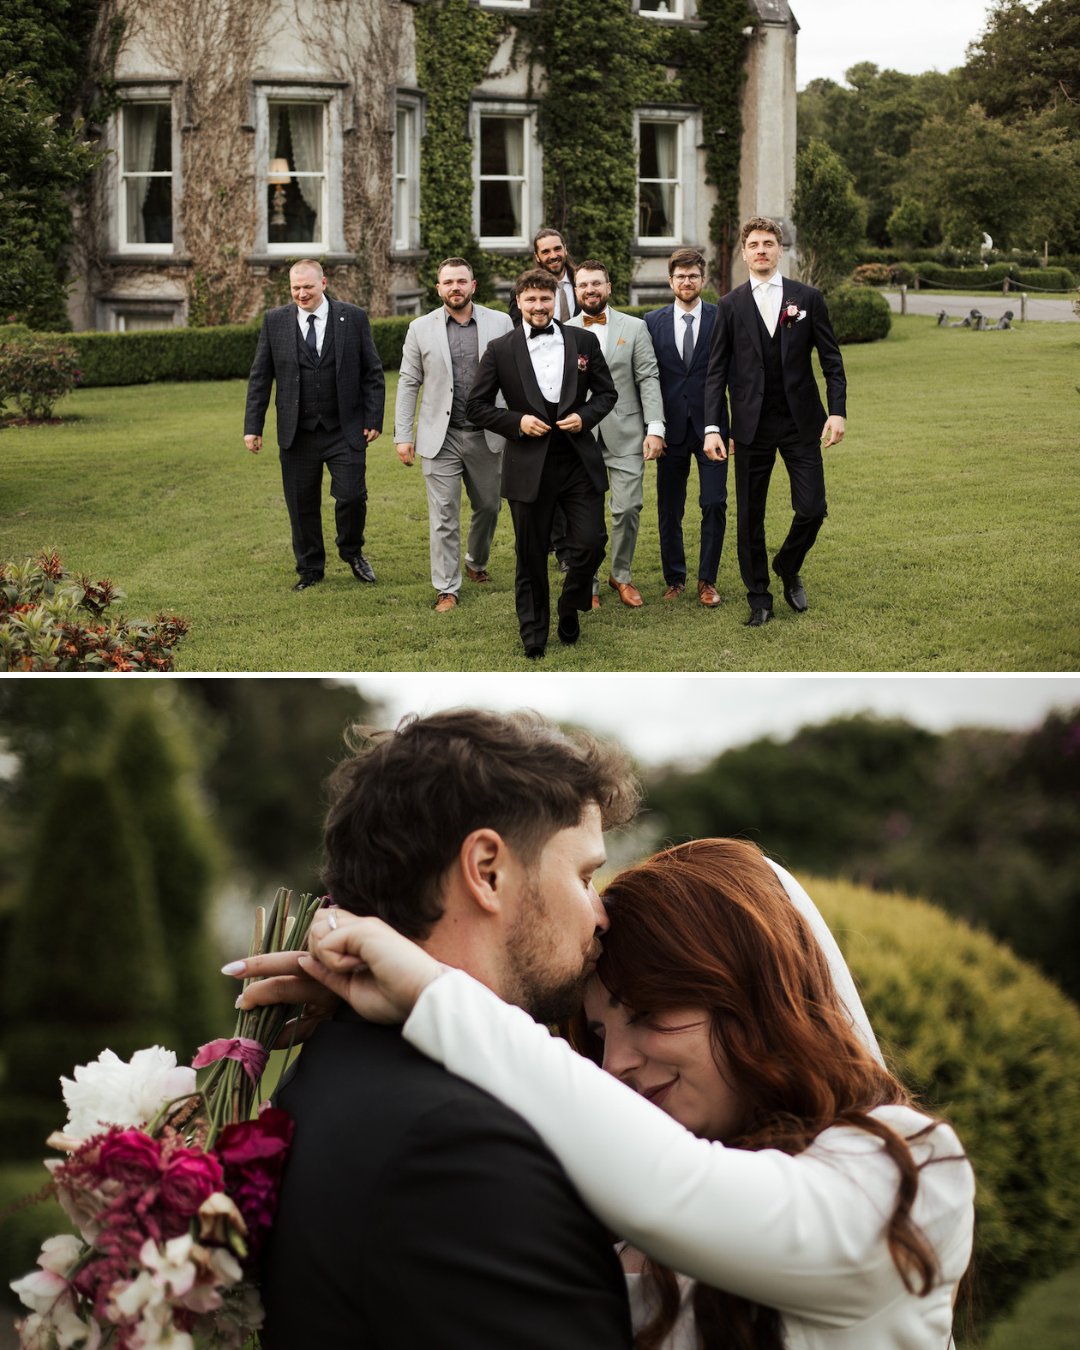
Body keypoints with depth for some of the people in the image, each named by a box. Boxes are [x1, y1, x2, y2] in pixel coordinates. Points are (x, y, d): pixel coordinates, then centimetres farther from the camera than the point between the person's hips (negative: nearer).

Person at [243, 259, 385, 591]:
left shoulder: (353, 318, 0)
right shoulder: (275, 321, 2)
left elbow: (373, 373, 3)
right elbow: (260, 377, 5)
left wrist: (373, 420, -3)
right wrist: (253, 426, 0)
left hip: (345, 430, -1)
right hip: (297, 434, 1)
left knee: (352, 496, -7)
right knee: (302, 505, 7)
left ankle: (352, 552, 22)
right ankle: (310, 569, 24)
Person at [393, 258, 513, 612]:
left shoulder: (500, 324, 1)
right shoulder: (421, 328, 1)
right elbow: (408, 384, 4)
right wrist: (402, 436, -1)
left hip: (486, 436, 1)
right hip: (440, 437, -1)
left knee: (488, 506, 14)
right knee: (443, 516, -2)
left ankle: (477, 563, 40)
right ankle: (447, 589, 6)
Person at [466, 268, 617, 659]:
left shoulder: (583, 341, 5)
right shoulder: (500, 350, 0)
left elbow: (606, 392, 12)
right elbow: (476, 407, 3)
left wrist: (585, 416, -7)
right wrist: (516, 422, -11)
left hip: (580, 463, 1)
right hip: (529, 467, -1)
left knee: (590, 543, -4)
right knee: (531, 555, 6)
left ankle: (570, 609, 24)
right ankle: (533, 634, 21)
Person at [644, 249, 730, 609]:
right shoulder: (653, 322, 4)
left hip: (711, 427, -1)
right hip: (671, 428, 1)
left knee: (714, 504, -5)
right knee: (669, 509, 6)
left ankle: (707, 580, 7)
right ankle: (674, 579, 19)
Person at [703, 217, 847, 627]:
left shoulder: (808, 298, 4)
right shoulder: (731, 305, 3)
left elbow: (831, 360, 5)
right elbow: (716, 371, 2)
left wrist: (837, 411, -6)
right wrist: (713, 428, -6)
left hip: (801, 423, 0)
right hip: (752, 426, 0)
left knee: (812, 509, -4)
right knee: (749, 517, 4)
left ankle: (788, 568, 25)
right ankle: (759, 599, 17)